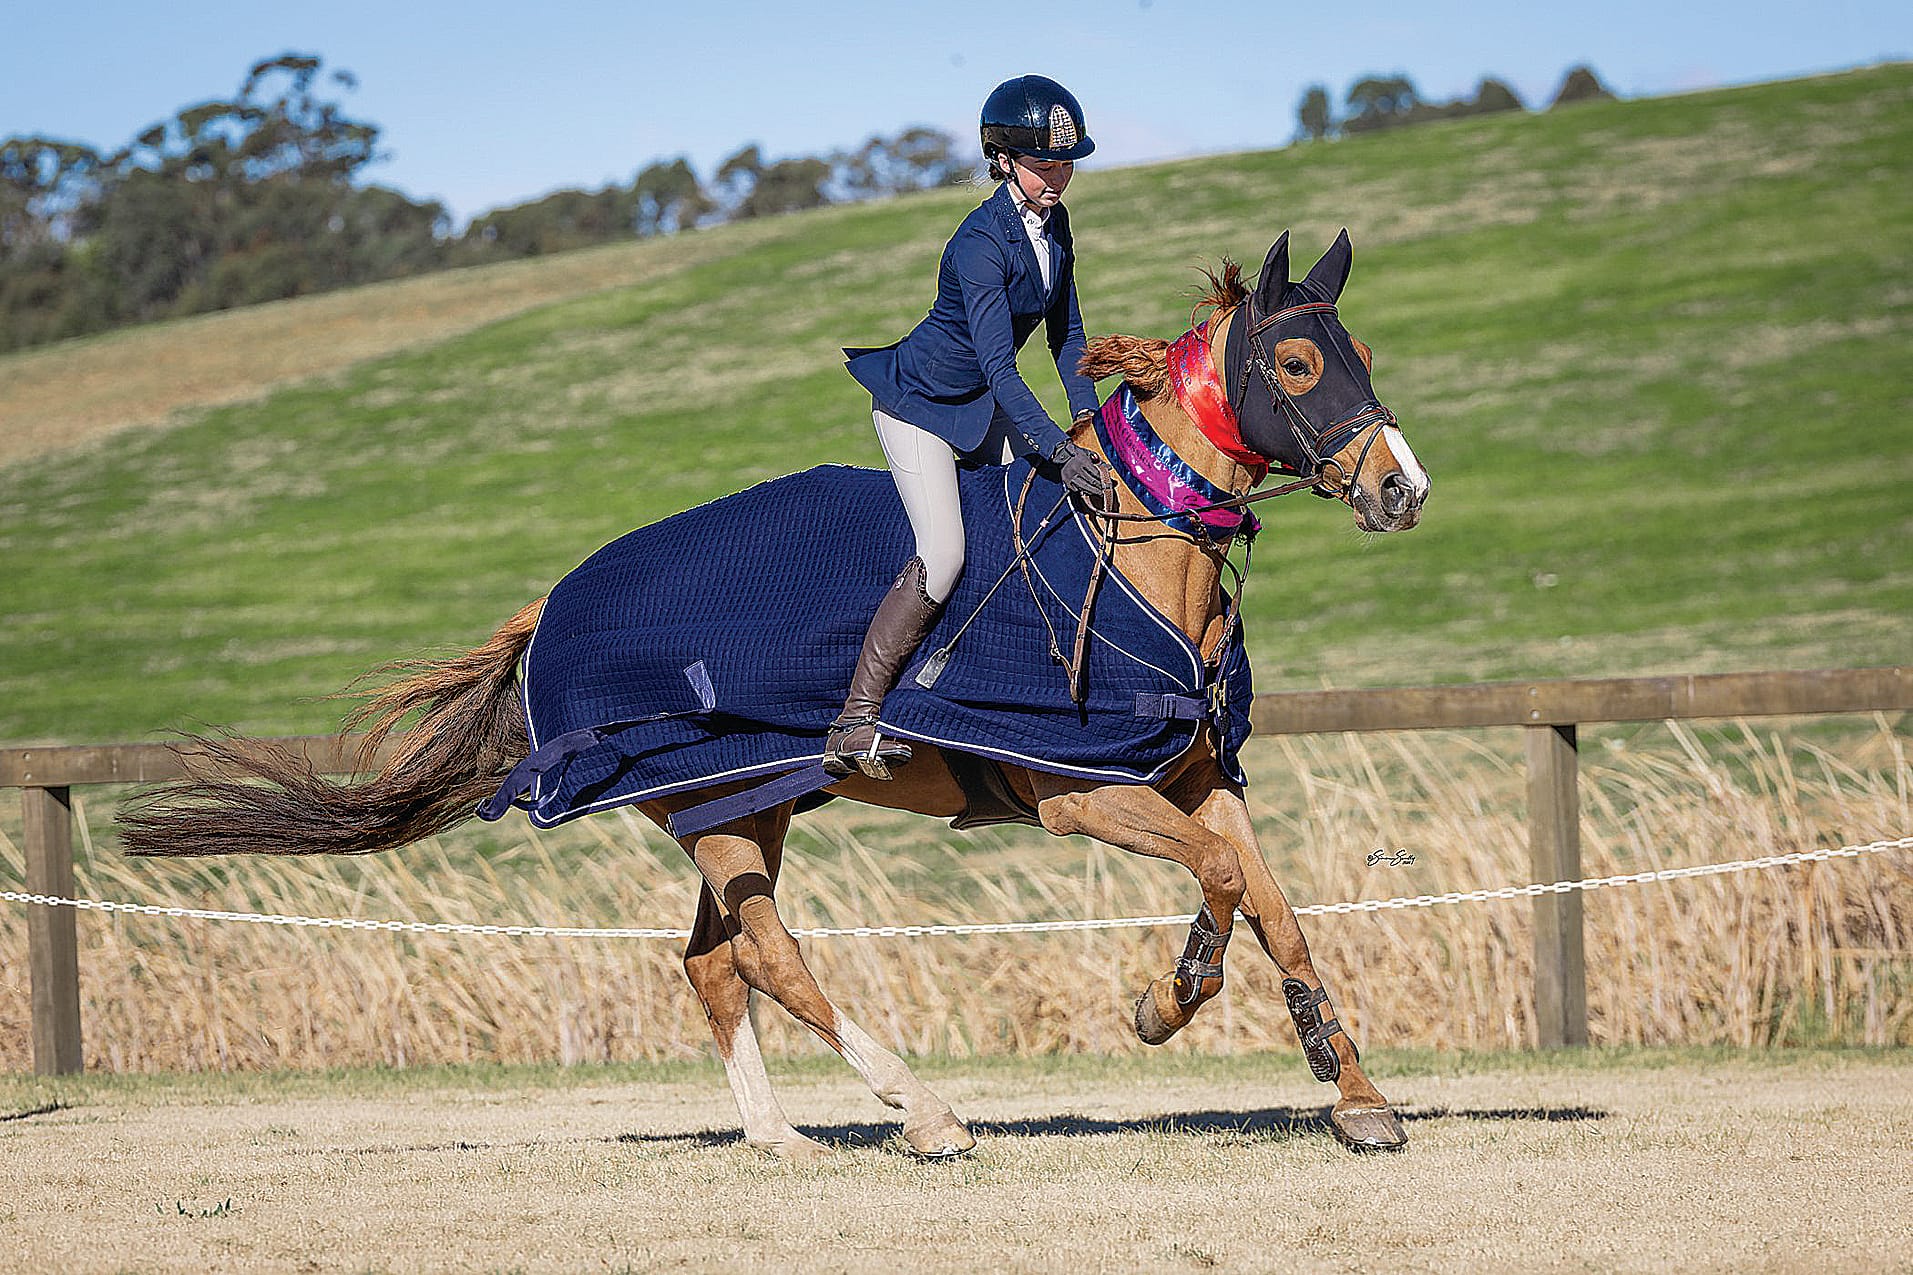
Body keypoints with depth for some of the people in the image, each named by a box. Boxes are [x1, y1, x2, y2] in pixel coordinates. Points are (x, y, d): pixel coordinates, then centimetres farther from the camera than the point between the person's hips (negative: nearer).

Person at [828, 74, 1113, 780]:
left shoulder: (1054, 224, -2)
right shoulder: (981, 242, -28)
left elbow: (1065, 331, 9)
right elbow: (999, 367, -36)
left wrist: (1088, 418, -4)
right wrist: (1062, 454, -43)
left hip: (983, 405, 9)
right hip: (917, 403, -9)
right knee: (943, 555, -22)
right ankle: (853, 722, -16)